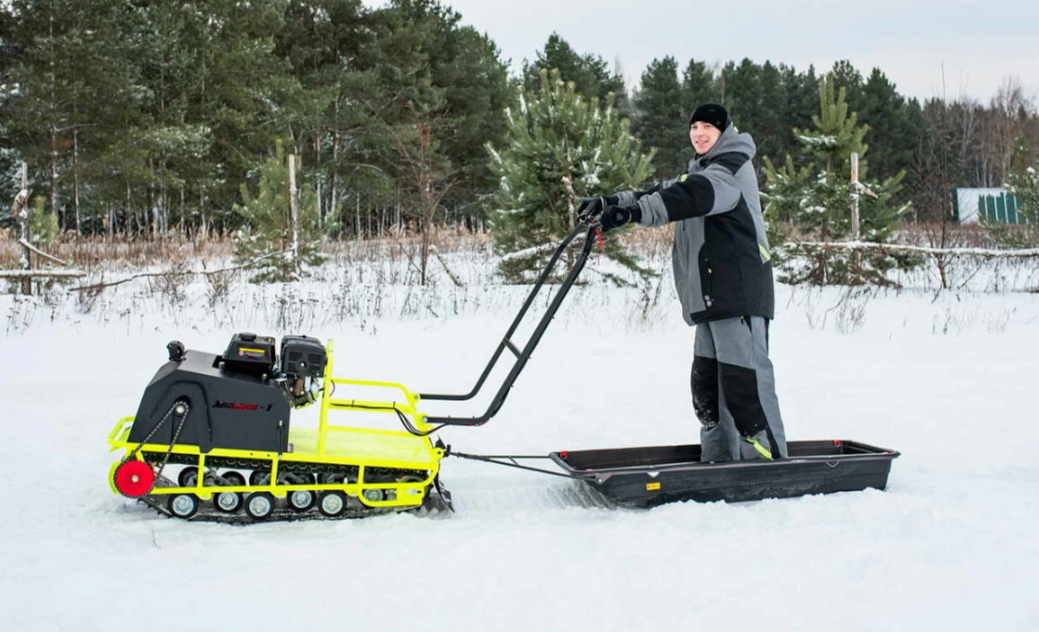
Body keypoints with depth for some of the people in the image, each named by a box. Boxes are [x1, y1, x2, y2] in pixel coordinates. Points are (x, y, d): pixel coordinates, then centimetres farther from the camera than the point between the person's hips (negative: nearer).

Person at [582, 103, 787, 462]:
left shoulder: (733, 167, -6)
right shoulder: (700, 171, 26)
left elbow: (694, 196, -24)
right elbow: (664, 192, 19)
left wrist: (633, 211, -36)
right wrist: (611, 202, 4)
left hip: (739, 293, -10)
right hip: (712, 297, 10)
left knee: (744, 379, -14)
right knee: (707, 380, 10)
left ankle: (769, 463, -11)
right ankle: (718, 464, 17)